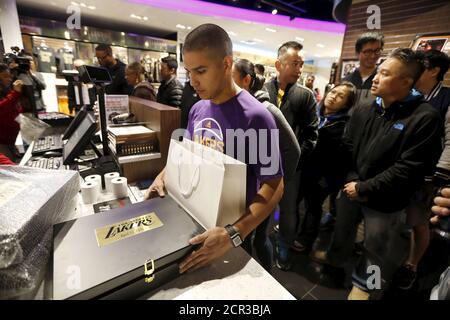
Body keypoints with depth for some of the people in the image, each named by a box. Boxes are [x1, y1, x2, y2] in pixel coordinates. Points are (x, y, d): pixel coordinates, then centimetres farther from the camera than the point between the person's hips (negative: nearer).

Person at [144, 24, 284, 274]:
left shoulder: (254, 116, -25)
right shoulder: (198, 110, -3)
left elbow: (274, 186, -24)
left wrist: (234, 234, -35)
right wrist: (164, 175, -6)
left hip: (230, 226, -6)